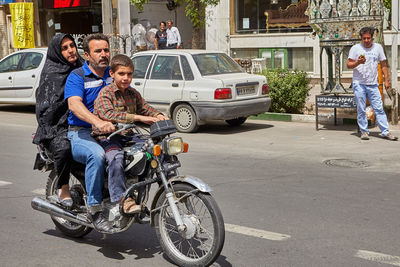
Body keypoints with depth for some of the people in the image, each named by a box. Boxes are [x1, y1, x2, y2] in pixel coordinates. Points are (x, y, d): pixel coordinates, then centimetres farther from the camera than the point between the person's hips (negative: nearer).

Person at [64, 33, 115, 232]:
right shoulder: (77, 77, -4)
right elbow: (74, 104, -22)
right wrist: (98, 122, -41)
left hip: (111, 132, 5)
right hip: (80, 134, -5)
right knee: (97, 154, -36)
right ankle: (94, 208, -25)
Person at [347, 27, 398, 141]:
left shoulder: (378, 47, 10)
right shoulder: (355, 48, 1)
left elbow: (384, 65, 15)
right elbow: (349, 65, -2)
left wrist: (386, 80, 10)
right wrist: (358, 62, -22)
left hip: (373, 84, 2)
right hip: (359, 84, -2)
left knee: (379, 109, -1)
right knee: (361, 110, 1)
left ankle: (385, 132, 2)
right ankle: (364, 131, 11)